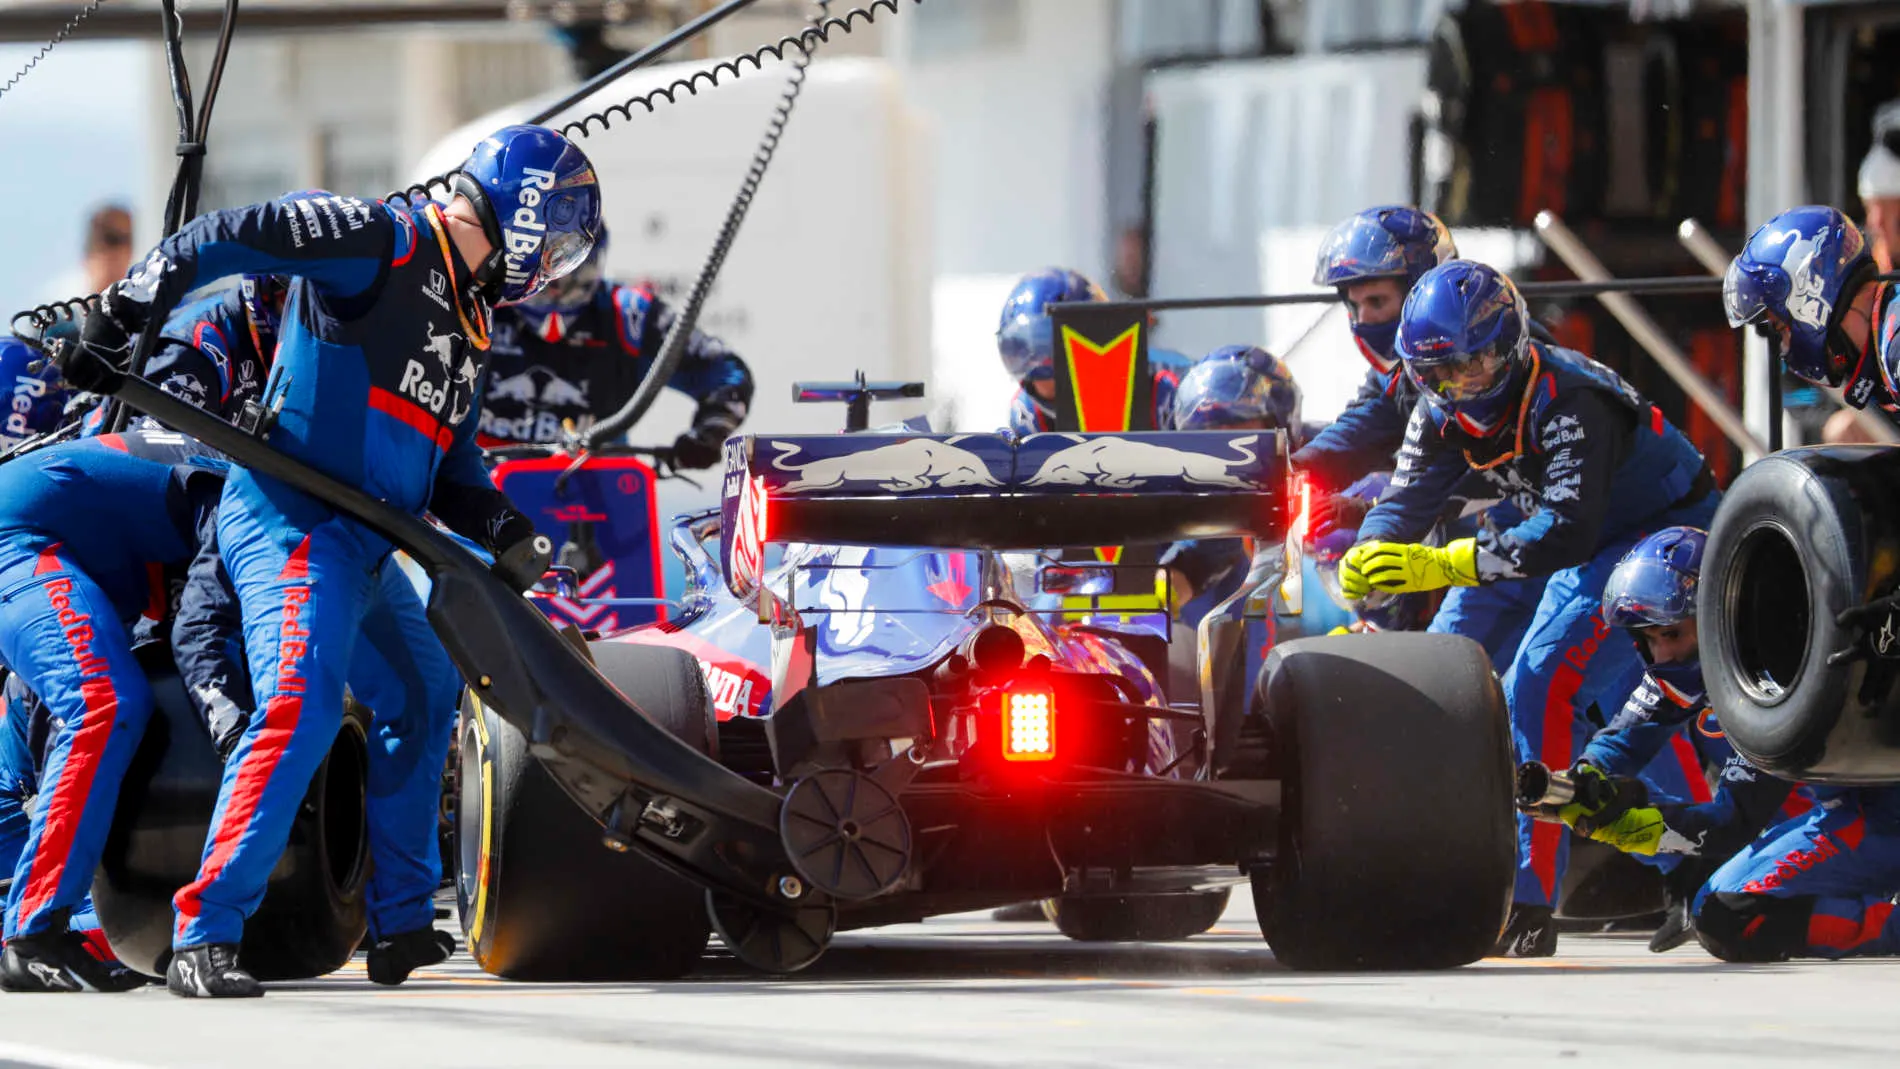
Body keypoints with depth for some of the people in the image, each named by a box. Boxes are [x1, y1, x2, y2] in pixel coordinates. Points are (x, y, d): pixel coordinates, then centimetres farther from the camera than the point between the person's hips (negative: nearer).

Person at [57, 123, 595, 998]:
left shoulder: (466, 318, 22)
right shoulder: (384, 240, -8)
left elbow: (452, 469, 24)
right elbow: (224, 238, -14)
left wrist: (504, 532, 5)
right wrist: (120, 318, -15)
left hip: (363, 550, 10)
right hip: (293, 521, -10)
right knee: (301, 704, -25)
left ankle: (402, 923, 35)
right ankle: (203, 936, -30)